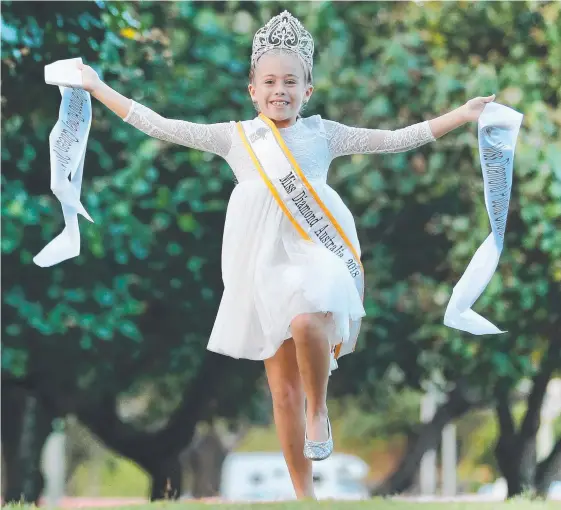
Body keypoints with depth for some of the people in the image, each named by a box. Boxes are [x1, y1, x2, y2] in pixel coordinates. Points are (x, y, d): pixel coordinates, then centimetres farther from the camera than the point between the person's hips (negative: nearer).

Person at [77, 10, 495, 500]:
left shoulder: (323, 133, 7)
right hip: (265, 263, 2)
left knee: (307, 320, -37)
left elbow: (398, 139, 11)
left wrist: (463, 114, 6)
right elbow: (161, 127, 10)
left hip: (316, 253, -2)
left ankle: (319, 409, -10)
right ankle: (304, 491, 14)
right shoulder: (234, 137, 8)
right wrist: (100, 89, 8)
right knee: (283, 389, 4)